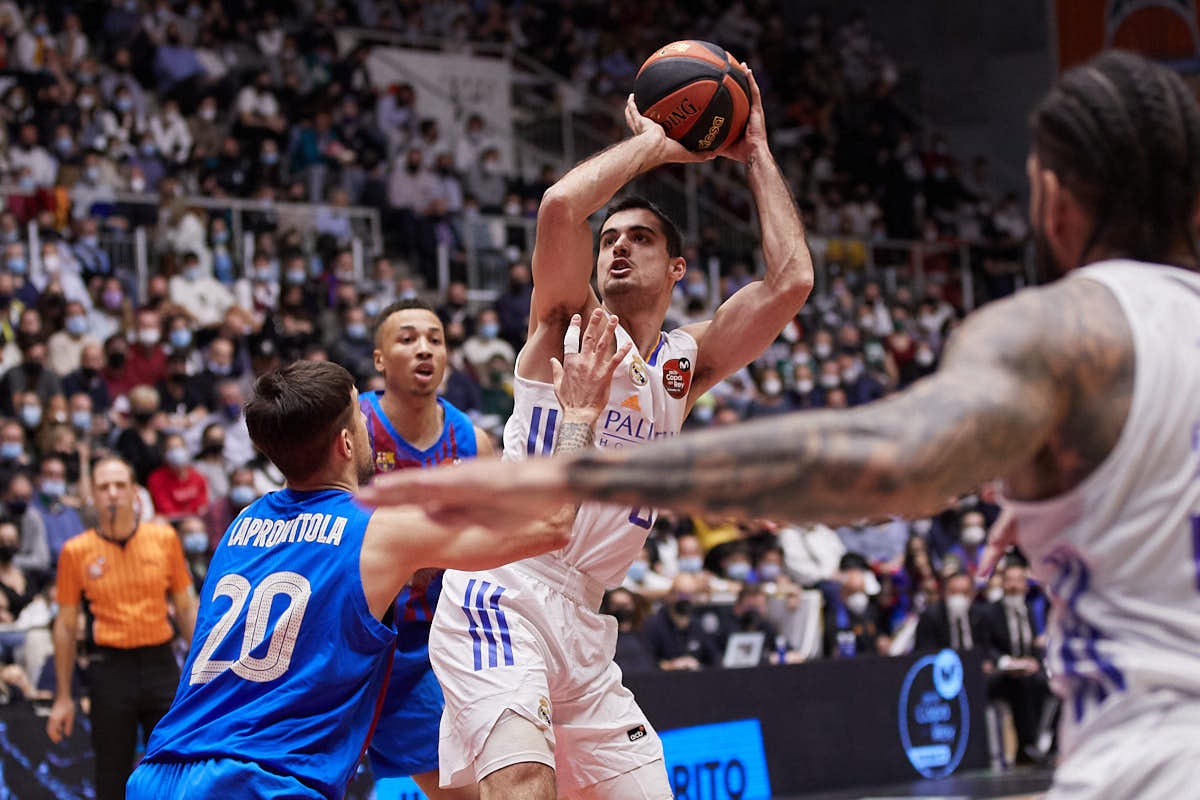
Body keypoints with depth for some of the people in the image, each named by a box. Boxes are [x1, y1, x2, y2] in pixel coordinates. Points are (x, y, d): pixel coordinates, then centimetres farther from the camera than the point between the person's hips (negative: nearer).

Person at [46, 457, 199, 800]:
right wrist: (63, 697, 4)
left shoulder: (164, 538, 4)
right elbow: (66, 625, 5)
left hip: (160, 665, 1)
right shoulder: (76, 552, 0)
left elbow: (185, 607, 11)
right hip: (111, 667, -1)